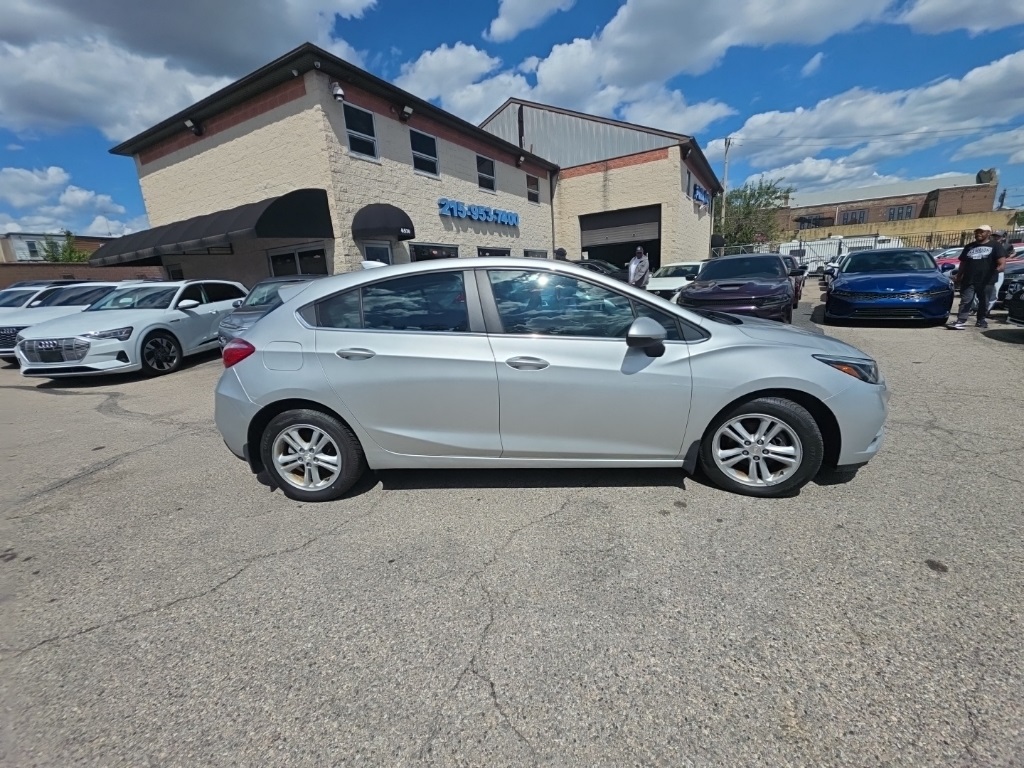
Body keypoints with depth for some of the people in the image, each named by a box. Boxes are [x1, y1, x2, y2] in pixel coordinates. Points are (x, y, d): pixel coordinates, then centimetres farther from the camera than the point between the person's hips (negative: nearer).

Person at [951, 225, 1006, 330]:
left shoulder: (995, 246, 5)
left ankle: (981, 320, 18)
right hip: (969, 281, 1)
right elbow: (963, 263, 18)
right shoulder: (969, 247, 14)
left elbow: (1002, 262, -3)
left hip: (987, 281, -1)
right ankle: (961, 321, -14)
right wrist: (958, 277, 12)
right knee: (965, 301, -7)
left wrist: (998, 269, -24)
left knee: (984, 303, 8)